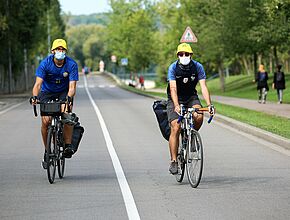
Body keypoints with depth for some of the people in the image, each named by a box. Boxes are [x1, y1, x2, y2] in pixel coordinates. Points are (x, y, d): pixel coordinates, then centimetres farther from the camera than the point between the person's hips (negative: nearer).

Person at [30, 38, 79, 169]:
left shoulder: (71, 65, -20)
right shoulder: (45, 64, -21)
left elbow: (72, 86, -27)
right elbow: (38, 83, -29)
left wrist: (69, 98, -47)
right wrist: (35, 96, -48)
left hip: (64, 93, 0)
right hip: (47, 93, 0)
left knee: (66, 115, -29)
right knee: (45, 121, -15)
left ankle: (68, 145, -17)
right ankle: (47, 151, 2)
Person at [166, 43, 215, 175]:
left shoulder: (197, 67, -14)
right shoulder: (173, 68, -18)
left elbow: (203, 87, -20)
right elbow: (173, 88, -29)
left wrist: (209, 105, -34)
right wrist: (176, 106, -44)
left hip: (191, 97, 2)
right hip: (175, 99, -2)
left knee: (199, 116, -28)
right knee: (175, 128, -16)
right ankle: (173, 161, -9)